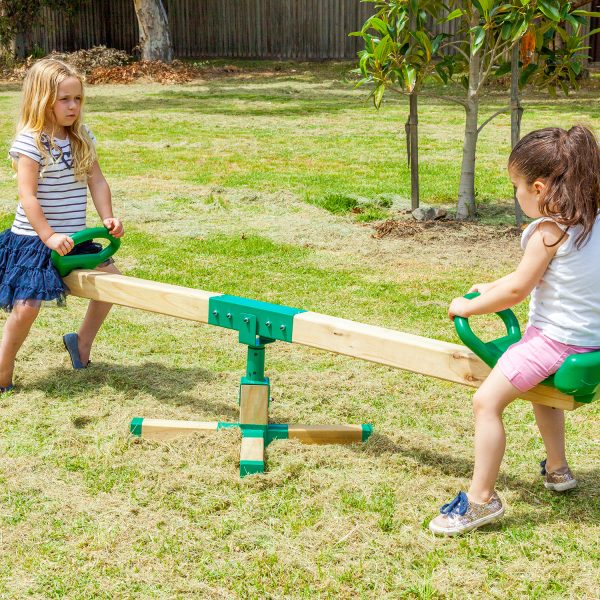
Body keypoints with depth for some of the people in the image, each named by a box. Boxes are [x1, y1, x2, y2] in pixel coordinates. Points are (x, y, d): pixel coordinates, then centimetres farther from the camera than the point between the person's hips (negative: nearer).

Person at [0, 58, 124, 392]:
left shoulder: (82, 138, 6)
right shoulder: (30, 142, -15)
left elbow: (97, 181, 6)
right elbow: (27, 195, -19)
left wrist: (108, 218, -7)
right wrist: (48, 236, -24)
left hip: (73, 237, 7)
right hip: (34, 239, -7)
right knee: (27, 306, -13)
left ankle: (83, 342, 29)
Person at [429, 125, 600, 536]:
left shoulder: (550, 229, -19)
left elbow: (517, 290, -16)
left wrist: (467, 307, -4)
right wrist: (494, 287, 16)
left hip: (555, 338, -10)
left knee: (487, 402, -9)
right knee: (540, 386, 35)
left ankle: (482, 499, -6)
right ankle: (557, 469, 44)